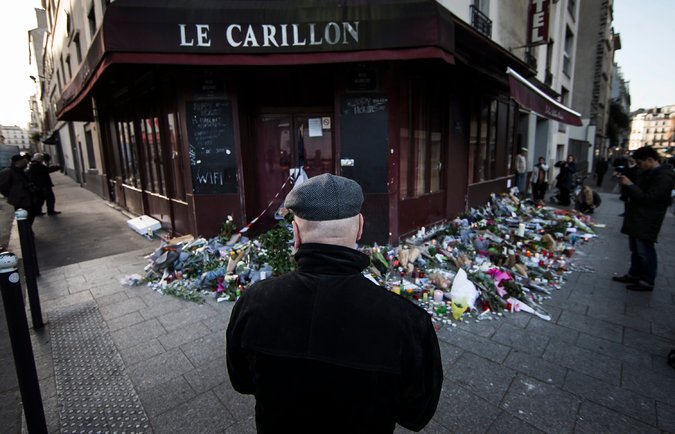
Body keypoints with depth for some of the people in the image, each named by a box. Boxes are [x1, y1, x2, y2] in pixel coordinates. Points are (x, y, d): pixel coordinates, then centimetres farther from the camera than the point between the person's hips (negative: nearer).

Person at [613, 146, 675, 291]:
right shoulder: (646, 173, 12)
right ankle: (634, 275, 29)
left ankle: (647, 282, 9)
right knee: (635, 249, 17)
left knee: (644, 251, -2)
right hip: (636, 218, 9)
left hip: (646, 222, -9)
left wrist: (630, 185, -20)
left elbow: (648, 198, -23)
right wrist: (627, 183, 3)